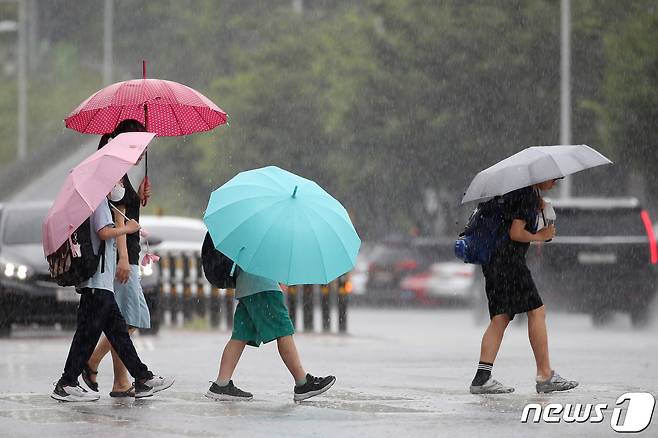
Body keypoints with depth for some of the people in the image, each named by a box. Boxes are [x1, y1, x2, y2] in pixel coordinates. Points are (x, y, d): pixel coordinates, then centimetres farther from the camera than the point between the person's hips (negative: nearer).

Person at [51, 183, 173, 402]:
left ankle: (143, 378, 13)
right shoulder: (99, 201, -8)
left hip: (101, 282, 10)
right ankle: (66, 384, -6)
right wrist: (127, 228, -5)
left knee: (117, 329, 10)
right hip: (97, 280, -10)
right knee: (88, 332, -8)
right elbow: (104, 232, -19)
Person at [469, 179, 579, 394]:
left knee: (500, 318, 5)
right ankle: (545, 376, -3)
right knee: (537, 311, -4)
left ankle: (482, 377, -4)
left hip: (493, 261, 10)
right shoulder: (528, 194, -12)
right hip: (509, 260, -10)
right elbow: (516, 233, -18)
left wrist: (539, 206, 10)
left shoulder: (523, 189, 18)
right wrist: (540, 236, -4)